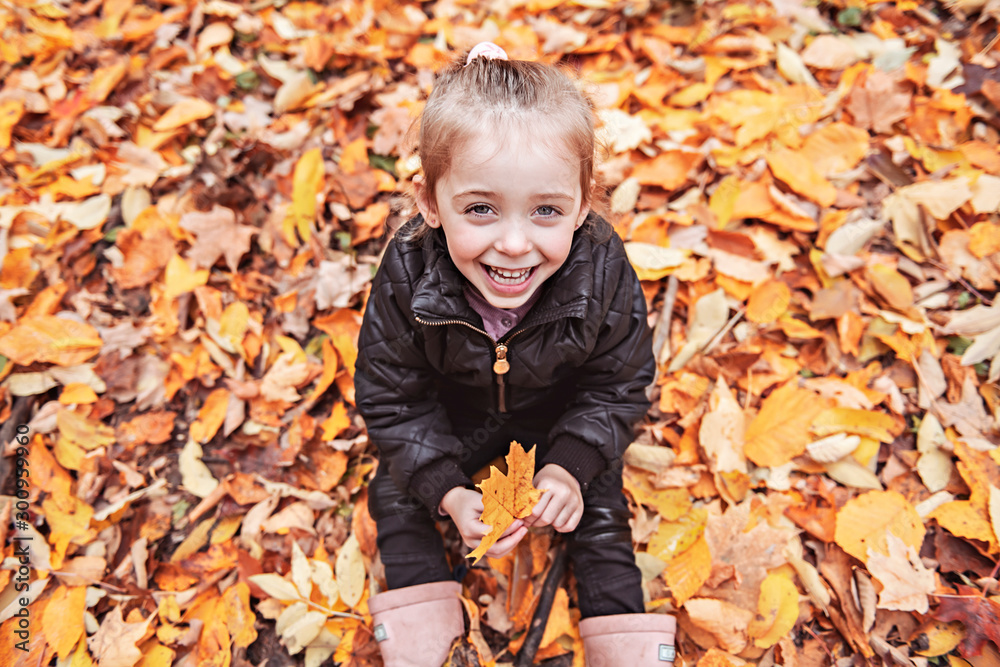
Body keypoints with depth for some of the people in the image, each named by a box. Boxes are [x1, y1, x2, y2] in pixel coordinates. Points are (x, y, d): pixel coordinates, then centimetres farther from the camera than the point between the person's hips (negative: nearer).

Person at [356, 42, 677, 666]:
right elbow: (391, 398, -20)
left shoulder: (603, 274, -33)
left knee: (599, 497, -5)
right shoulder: (407, 277, -34)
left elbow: (618, 385, -15)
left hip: (562, 414, 0)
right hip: (450, 415, 1)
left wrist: (571, 466, -26)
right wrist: (447, 491, -28)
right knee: (398, 488, -6)